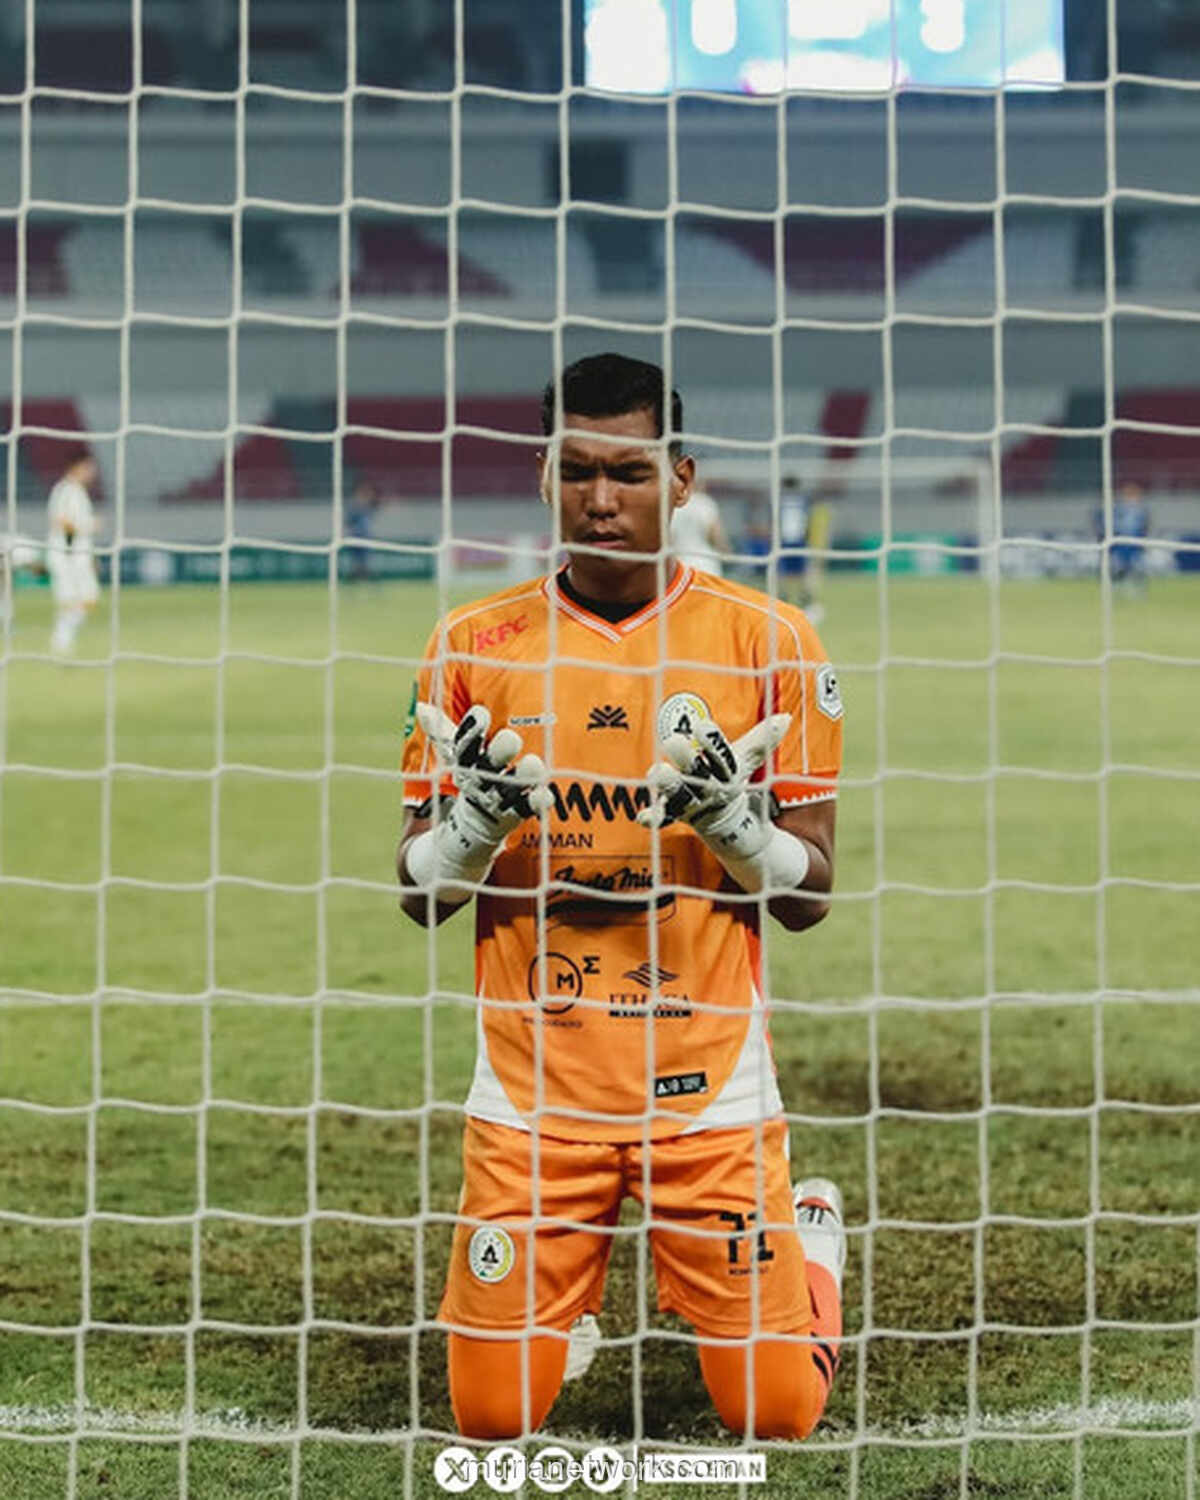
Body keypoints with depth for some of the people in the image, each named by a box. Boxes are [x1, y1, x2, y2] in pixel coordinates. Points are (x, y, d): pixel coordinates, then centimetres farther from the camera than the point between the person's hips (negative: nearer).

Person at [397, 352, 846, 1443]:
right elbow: (419, 894, 5)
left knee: (776, 1413, 1)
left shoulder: (769, 641, -1)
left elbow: (808, 896, 2)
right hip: (533, 1085, 1)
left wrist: (731, 817, -17)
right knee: (493, 1415, -2)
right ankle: (572, 1294, 32)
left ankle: (812, 1232, 33)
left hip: (709, 1082, -1)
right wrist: (480, 817, -16)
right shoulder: (475, 647, 1)